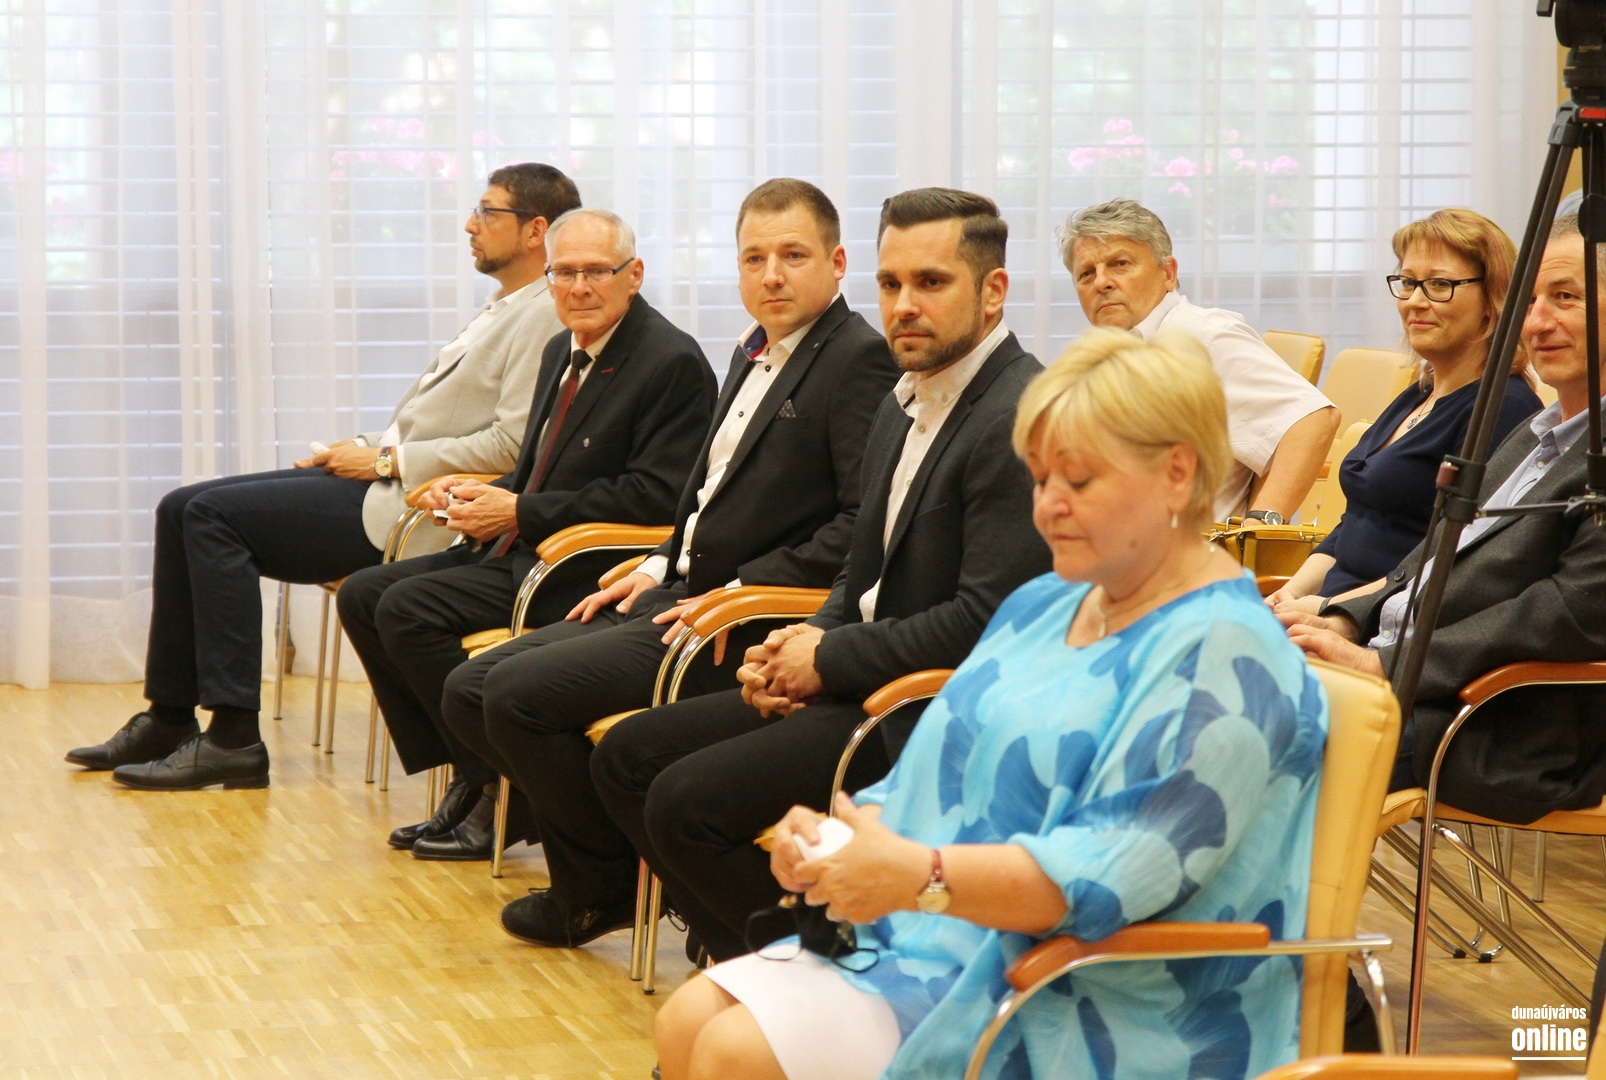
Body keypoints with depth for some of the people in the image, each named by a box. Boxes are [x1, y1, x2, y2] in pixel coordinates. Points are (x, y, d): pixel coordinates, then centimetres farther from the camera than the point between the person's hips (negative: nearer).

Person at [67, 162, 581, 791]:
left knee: (213, 515, -18)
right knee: (182, 509, 3)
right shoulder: (501, 311, 21)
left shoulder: (543, 319, -11)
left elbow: (511, 445, -22)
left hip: (409, 504, -10)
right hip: (384, 479, 10)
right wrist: (362, 449, 9)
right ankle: (169, 717, 6)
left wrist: (387, 461, -15)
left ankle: (233, 738, -17)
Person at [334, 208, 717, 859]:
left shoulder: (673, 364, -14)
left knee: (408, 609, -21)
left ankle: (503, 796, -11)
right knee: (363, 594, 3)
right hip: (524, 554, 10)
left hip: (587, 572, -10)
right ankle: (468, 778, 3)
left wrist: (519, 513, -19)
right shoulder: (564, 353, 15)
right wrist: (479, 496, 0)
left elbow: (656, 496, -20)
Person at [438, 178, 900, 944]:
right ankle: (594, 866, 8)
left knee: (518, 694, -18)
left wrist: (737, 594, -19)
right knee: (469, 692, 3)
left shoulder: (859, 361, -12)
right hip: (684, 595, 10)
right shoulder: (753, 355, 18)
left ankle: (604, 886, 2)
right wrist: (659, 568, 10)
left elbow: (864, 522, -20)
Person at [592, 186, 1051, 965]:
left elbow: (987, 620, -23)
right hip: (860, 686, 10)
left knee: (687, 804, -20)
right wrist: (808, 640, 1)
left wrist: (831, 660, -14)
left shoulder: (1023, 419, -18)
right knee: (627, 758, 7)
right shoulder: (906, 403, 14)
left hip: (940, 710, -10)